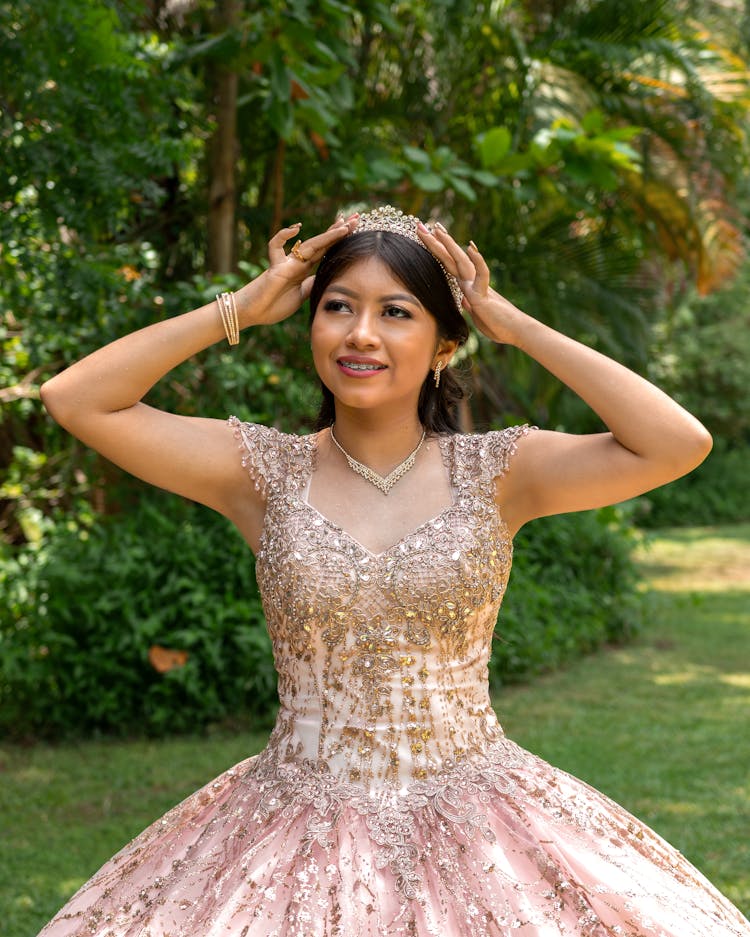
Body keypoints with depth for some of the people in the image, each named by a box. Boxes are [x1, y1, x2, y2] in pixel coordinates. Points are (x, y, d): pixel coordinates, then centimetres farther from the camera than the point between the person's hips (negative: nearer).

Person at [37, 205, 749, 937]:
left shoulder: (495, 472, -4)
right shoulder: (266, 472, -2)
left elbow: (681, 444, -16)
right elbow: (74, 399, -8)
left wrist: (516, 327, -11)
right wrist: (241, 308, -8)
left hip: (472, 833, 0)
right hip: (300, 831, 1)